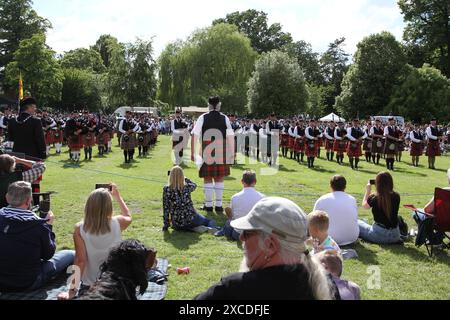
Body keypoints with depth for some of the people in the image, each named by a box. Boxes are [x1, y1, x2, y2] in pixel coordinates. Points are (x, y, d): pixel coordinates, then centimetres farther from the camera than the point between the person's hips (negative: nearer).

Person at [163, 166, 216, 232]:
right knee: (211, 221, 25)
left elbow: (166, 208, -8)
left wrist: (166, 225, 1)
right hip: (191, 219, 0)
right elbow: (194, 185, 17)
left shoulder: (167, 190, -11)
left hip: (177, 225, 0)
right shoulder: (187, 187, -8)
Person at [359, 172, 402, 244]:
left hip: (379, 235, -4)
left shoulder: (374, 198, -15)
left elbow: (364, 205, 6)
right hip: (395, 236, 4)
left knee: (357, 223, 15)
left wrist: (368, 191, 16)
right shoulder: (396, 197, -6)